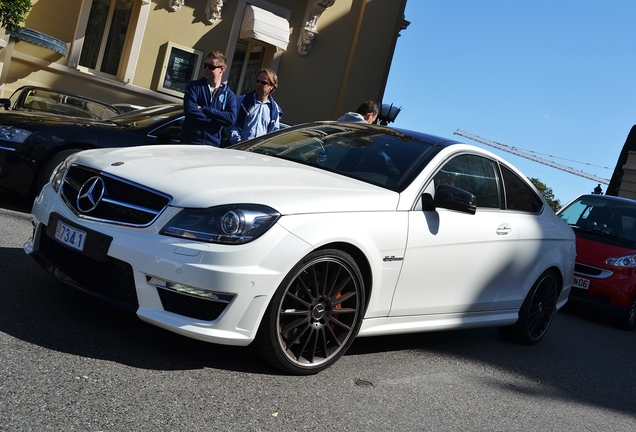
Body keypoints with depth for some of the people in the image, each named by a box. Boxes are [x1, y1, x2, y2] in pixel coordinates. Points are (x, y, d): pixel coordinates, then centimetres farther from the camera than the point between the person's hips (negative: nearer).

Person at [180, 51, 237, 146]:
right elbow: (190, 111, -11)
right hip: (189, 141, -1)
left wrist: (204, 109, -12)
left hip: (212, 145, 1)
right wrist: (218, 120, -10)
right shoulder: (194, 86, 5)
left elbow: (231, 118, -9)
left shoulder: (229, 95, 8)